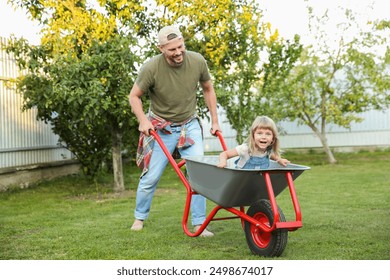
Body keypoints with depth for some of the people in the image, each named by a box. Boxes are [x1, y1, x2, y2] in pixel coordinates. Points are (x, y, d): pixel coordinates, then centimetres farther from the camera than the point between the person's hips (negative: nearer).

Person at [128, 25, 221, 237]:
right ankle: (139, 217, 27)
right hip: (161, 128, -2)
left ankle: (198, 224, 3)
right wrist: (143, 120, -23)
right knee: (151, 176, 3)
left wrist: (215, 121, 5)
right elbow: (134, 96, -8)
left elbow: (208, 89, 5)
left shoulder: (197, 61, -14)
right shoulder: (151, 68, -22)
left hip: (190, 124, 2)